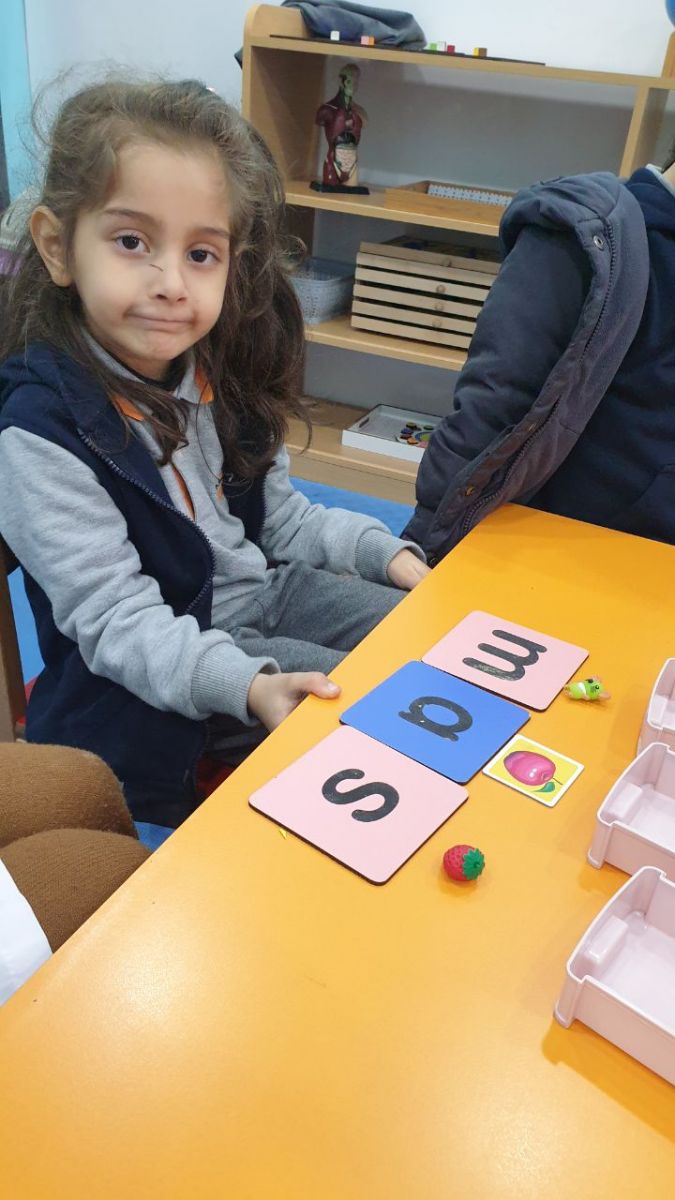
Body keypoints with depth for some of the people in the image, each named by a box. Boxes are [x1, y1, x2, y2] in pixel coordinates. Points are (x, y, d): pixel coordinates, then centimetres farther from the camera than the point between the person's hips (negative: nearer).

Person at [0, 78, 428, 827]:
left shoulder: (218, 369, -1)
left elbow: (277, 510, 10)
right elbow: (116, 620, -24)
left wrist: (385, 553, 0)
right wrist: (249, 684, -38)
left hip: (267, 593, 7)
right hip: (156, 674, -7)